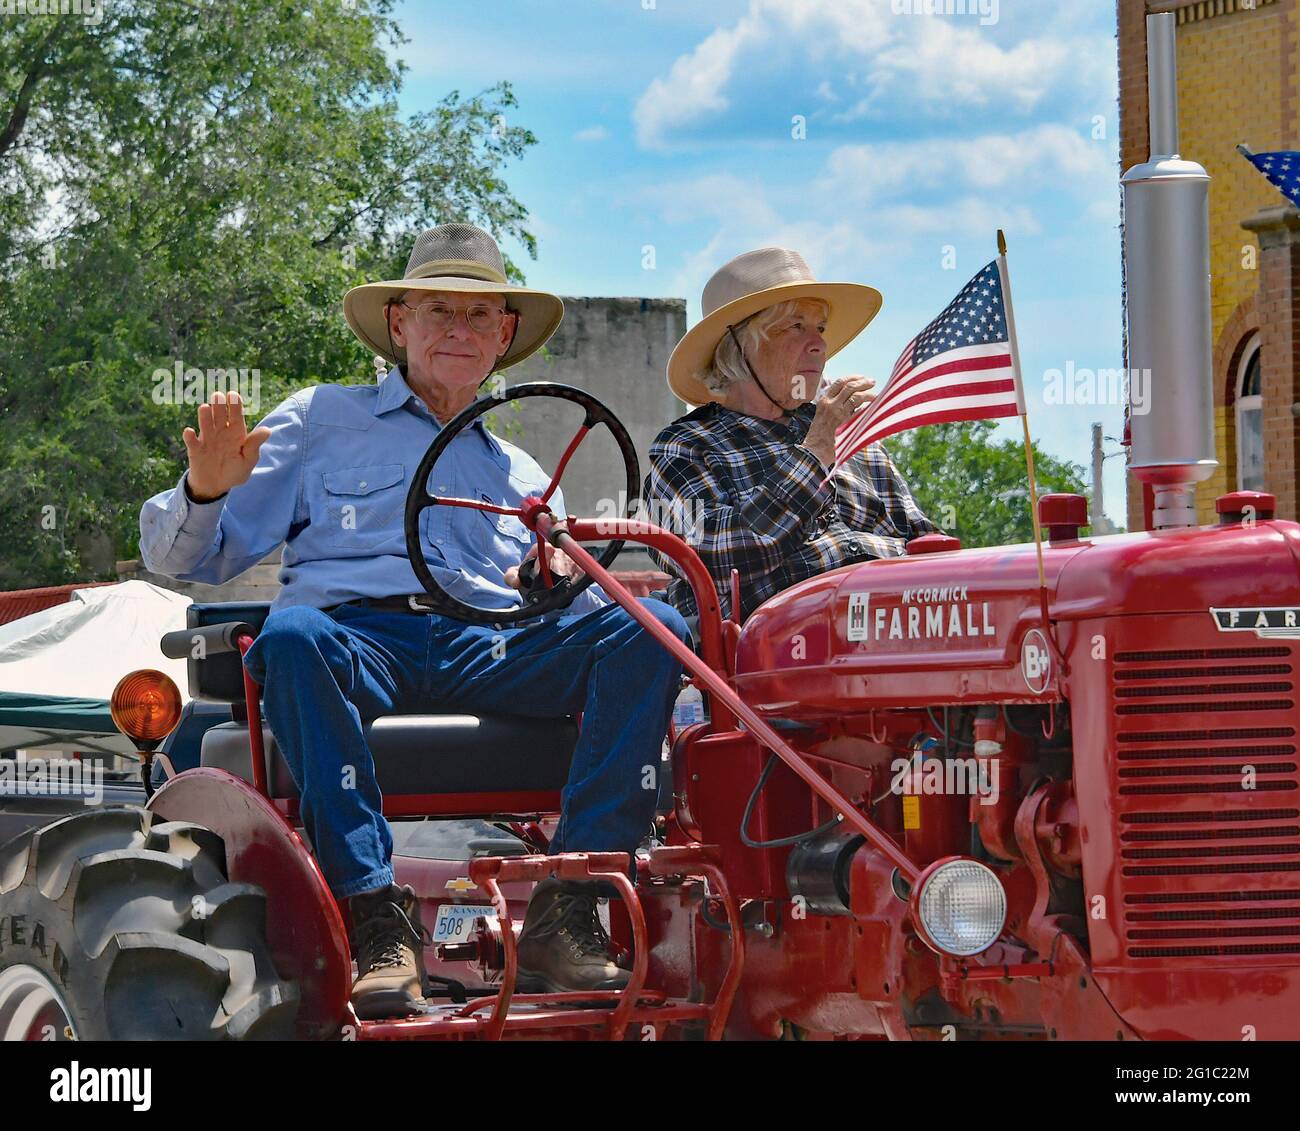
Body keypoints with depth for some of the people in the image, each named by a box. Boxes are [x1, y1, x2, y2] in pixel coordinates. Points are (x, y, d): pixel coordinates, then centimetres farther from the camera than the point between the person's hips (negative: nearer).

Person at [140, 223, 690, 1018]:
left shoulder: (520, 476, 33)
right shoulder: (322, 423, 22)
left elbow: (561, 614, 25)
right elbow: (184, 556, 14)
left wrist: (564, 583, 1)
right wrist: (207, 491, -8)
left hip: (491, 653, 3)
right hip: (359, 631, -3)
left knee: (650, 630, -25)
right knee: (293, 635, -41)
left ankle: (566, 917, -31)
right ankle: (377, 918, -42)